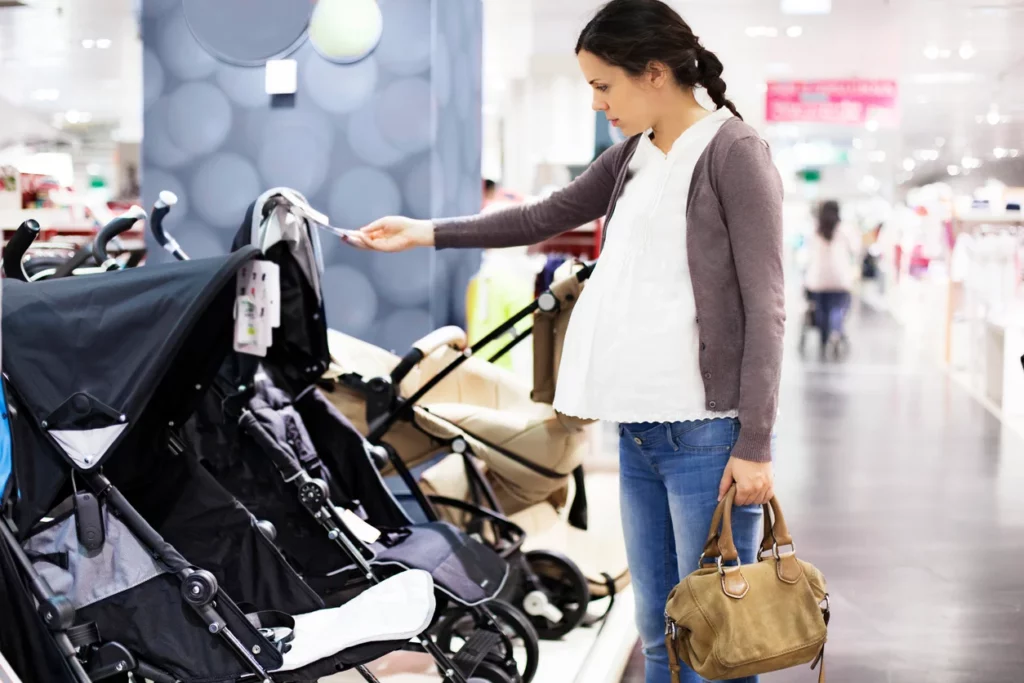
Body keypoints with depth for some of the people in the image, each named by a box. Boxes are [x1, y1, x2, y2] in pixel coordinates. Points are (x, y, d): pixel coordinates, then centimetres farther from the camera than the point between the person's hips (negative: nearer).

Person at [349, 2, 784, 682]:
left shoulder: (734, 152, -7)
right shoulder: (632, 157, 15)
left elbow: (764, 308, -11)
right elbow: (542, 219, 26)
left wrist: (754, 445, -15)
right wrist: (426, 233, 24)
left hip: (709, 433, -7)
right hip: (640, 431, 7)